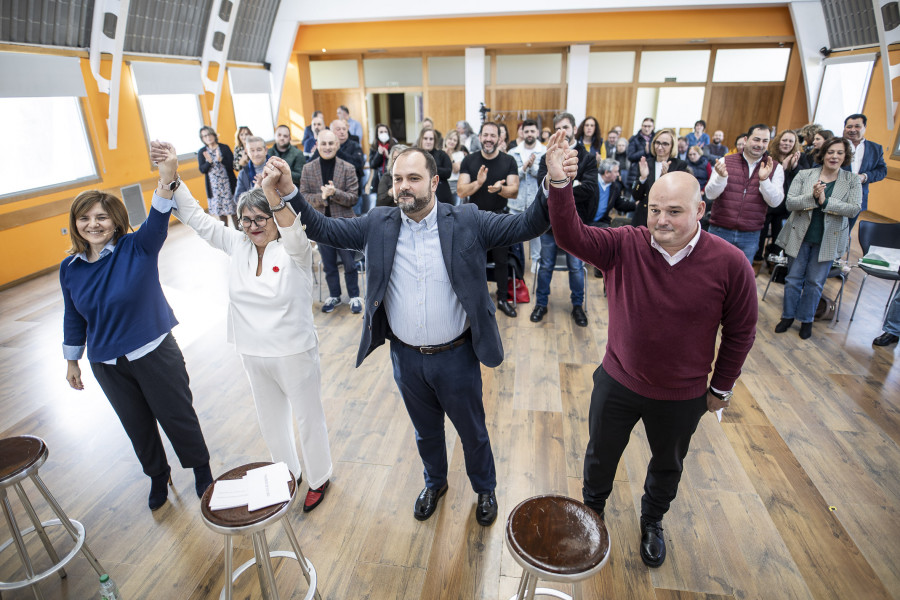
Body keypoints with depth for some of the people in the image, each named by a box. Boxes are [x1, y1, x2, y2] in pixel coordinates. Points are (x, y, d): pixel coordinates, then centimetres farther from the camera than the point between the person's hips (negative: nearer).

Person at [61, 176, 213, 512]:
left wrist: (167, 182, -50)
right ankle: (158, 477, 44)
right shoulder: (70, 268, 0)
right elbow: (73, 318, 11)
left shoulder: (138, 248, -12)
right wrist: (72, 361, 16)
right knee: (138, 427, 19)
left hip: (155, 354, -4)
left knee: (178, 417, 9)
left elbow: (157, 221, -32)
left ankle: (201, 471, 34)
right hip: (107, 366, 4)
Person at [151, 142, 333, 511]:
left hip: (294, 354, -6)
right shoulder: (238, 246, -2)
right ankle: (288, 473, 48)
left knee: (308, 417, 14)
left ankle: (318, 478, 39)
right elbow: (196, 219, -5)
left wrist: (274, 196, -59)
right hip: (253, 354, 6)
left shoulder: (294, 253, -19)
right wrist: (169, 177, -18)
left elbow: (296, 238, -42)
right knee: (271, 419, 23)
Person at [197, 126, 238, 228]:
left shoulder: (224, 148, 0)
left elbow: (231, 164, -6)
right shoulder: (202, 152, 4)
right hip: (213, 186, 2)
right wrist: (209, 162, -20)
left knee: (233, 210, 1)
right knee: (220, 212, 8)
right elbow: (202, 170, -2)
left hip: (227, 184, -2)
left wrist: (221, 160, -23)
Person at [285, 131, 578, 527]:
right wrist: (289, 193, -16)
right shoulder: (378, 224, -5)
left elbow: (524, 226, -15)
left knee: (472, 431, 20)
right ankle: (435, 483, 55)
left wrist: (554, 184, -31)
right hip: (405, 358, 2)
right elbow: (324, 230, -3)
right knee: (426, 431, 26)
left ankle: (485, 489, 49)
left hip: (456, 357, -2)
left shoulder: (466, 222, -12)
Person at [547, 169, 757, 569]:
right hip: (617, 384, 0)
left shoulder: (730, 264, -18)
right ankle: (593, 507, 55)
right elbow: (572, 236, -31)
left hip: (682, 397, 0)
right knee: (601, 454, 22)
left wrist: (721, 387, 2)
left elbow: (740, 332, -6)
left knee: (667, 465, 26)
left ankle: (652, 521, 58)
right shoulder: (624, 246, -17)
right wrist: (560, 185, -47)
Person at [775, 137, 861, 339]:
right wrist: (812, 196, -24)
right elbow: (789, 202, -9)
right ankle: (788, 315, 25)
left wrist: (825, 201, -20)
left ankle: (806, 319, 23)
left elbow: (854, 209, -11)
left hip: (828, 240, 0)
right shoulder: (804, 175, -1)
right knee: (793, 279, 8)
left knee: (815, 282, 7)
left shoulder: (853, 181, 0)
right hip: (800, 236, 0)